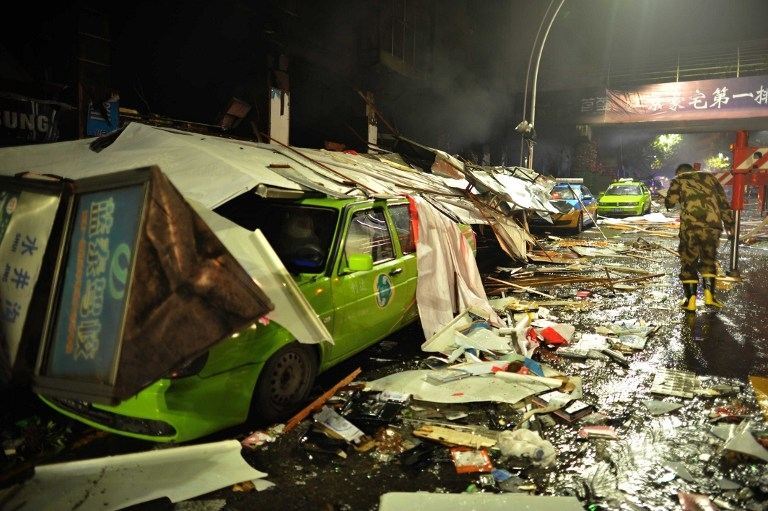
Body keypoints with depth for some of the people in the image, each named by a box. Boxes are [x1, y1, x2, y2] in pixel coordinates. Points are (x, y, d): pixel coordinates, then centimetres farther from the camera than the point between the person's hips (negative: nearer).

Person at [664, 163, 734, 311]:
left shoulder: (678, 180, 13)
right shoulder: (709, 177, 22)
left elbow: (669, 203, 4)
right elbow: (723, 202, 18)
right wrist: (729, 222, 23)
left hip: (690, 225, -3)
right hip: (713, 225, 3)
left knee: (688, 261, 8)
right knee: (709, 260, 19)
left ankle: (690, 300, 6)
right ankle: (709, 295, 10)